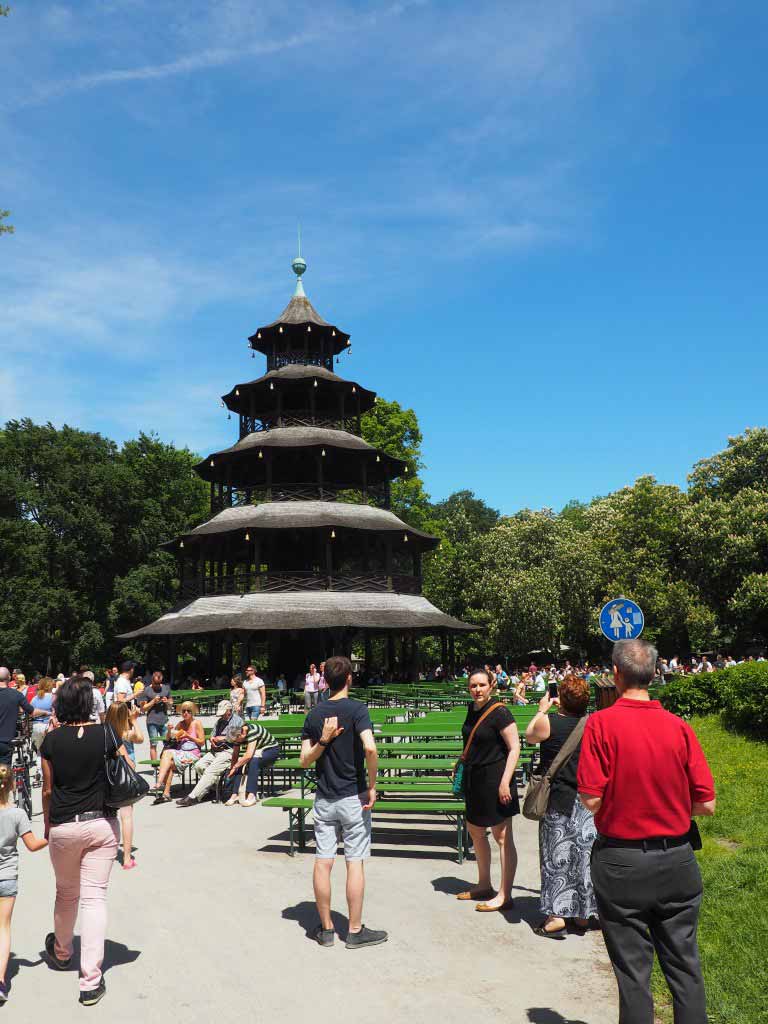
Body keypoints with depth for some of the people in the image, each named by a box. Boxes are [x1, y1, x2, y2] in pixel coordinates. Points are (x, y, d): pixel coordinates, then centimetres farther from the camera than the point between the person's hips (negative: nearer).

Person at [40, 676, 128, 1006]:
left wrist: (47, 826, 14)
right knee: (94, 897, 2)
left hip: (63, 827, 1)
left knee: (66, 894, 22)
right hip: (101, 824, -1)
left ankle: (61, 952, 46)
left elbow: (47, 789, 2)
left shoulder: (52, 739, -5)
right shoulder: (105, 734, -7)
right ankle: (91, 982, 1)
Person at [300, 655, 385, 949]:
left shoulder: (314, 714, 4)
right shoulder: (357, 709, -11)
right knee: (355, 863, 4)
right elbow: (370, 748, -26)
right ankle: (355, 931, 11)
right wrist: (372, 786, -16)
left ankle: (326, 929, 18)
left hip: (324, 799, 4)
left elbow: (305, 760, 2)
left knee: (323, 862, 8)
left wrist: (323, 741, -9)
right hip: (353, 797, -4)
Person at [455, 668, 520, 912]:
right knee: (475, 831, 19)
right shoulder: (472, 709, 7)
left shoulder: (499, 712, -16)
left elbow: (514, 748, -18)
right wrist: (463, 764, 20)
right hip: (474, 778, 9)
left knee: (502, 837, -1)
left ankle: (504, 895, 7)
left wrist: (505, 782, -22)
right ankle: (484, 885, 34)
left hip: (494, 778, -9)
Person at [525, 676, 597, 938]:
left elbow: (529, 736, 6)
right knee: (583, 855, 13)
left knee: (556, 856, 4)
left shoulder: (549, 722, -14)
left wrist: (542, 710, 18)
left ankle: (556, 917, 4)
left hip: (557, 801, -4)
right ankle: (582, 914, 22)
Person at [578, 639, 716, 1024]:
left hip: (621, 862, -3)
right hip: (677, 861, 3)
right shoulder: (679, 727, -6)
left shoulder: (601, 723, -14)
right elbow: (707, 804, -4)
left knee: (633, 971, 10)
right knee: (685, 965, 16)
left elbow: (591, 800, -17)